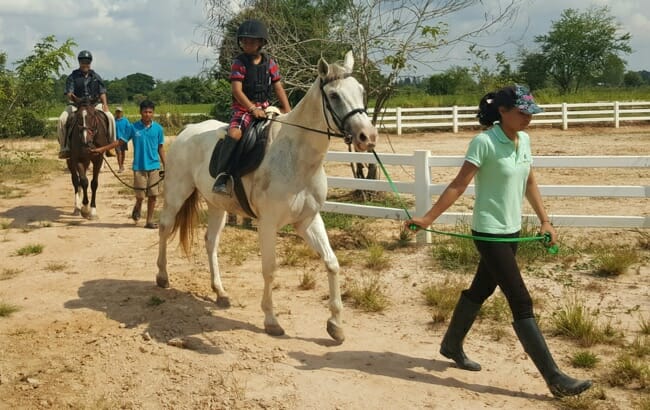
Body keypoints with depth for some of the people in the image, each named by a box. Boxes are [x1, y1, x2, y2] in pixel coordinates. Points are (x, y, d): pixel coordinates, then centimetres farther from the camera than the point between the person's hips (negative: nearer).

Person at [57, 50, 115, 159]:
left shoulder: (96, 76, 9)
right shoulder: (73, 77, 1)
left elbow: (102, 92, 6)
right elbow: (69, 93, -8)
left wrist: (105, 104, -12)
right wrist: (74, 98, -31)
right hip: (76, 104, -1)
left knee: (110, 117, -23)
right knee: (62, 119, -26)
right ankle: (64, 147, -13)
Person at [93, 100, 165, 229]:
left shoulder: (158, 128, 0)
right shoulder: (134, 127, -3)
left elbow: (160, 148, 6)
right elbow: (120, 141, 2)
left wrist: (165, 166, 4)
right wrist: (103, 149, -2)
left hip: (154, 166, 1)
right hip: (139, 166, -1)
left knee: (152, 195, 3)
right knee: (140, 195, 2)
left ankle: (150, 221, 14)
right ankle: (137, 209, 35)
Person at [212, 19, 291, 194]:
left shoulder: (270, 63, 7)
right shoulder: (239, 63, -4)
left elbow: (279, 89, 7)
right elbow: (236, 90, -12)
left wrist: (288, 113, -3)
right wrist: (252, 109, -23)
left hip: (264, 107, 5)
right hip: (242, 108, -5)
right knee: (235, 133, -31)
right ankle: (221, 176, -31)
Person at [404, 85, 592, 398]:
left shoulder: (524, 140, 5)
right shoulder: (484, 142, -18)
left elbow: (530, 184, 14)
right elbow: (458, 185, -18)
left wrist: (545, 221, 10)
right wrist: (428, 218, -20)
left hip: (512, 231, 8)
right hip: (489, 233, -8)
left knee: (481, 290, 20)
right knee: (521, 303, -7)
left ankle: (452, 346, 40)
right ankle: (555, 379, -3)